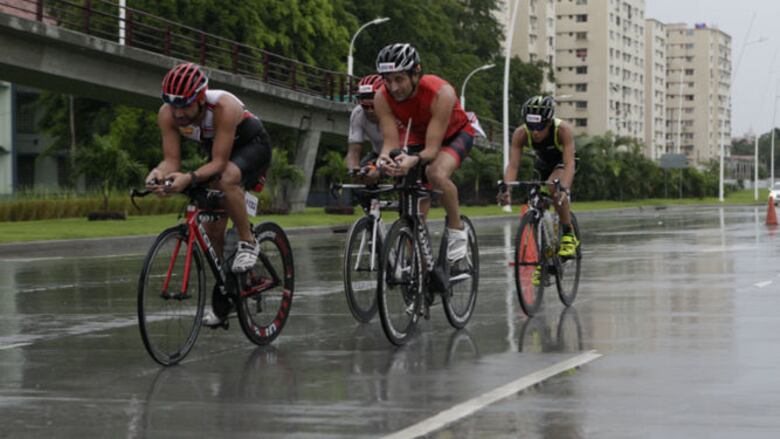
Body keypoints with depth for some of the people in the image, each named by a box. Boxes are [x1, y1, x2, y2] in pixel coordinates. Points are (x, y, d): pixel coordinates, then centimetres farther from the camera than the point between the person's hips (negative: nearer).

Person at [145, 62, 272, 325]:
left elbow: (219, 163, -39)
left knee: (227, 179, -39)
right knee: (212, 230, 0)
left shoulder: (224, 107, -39)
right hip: (219, 152, 6)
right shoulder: (167, 115, -24)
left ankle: (248, 243, -20)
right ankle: (221, 298, 16)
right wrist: (158, 174, -46)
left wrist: (189, 178, -55)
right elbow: (172, 160, -23)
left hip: (253, 146, -6)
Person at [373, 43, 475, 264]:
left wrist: (414, 160, -59)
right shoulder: (382, 98, -27)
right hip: (417, 138, 5)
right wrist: (384, 159, -51)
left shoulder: (441, 94, -38)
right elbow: (391, 143, -27)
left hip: (454, 134, -4)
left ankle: (457, 230, -15)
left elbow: (432, 150, -38)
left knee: (437, 173, -35)